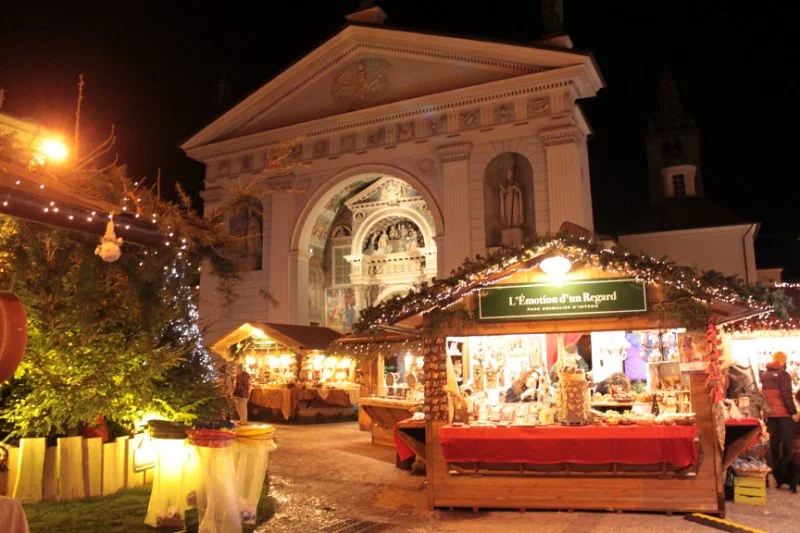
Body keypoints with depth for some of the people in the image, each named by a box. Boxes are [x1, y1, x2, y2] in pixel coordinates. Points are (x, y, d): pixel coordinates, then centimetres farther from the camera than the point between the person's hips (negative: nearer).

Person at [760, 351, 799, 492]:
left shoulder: (763, 375, 9)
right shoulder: (783, 374, -11)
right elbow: (787, 395, -17)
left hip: (770, 415, 5)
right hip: (784, 414, -5)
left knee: (774, 445, 10)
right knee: (787, 446, -2)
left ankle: (778, 478, 15)